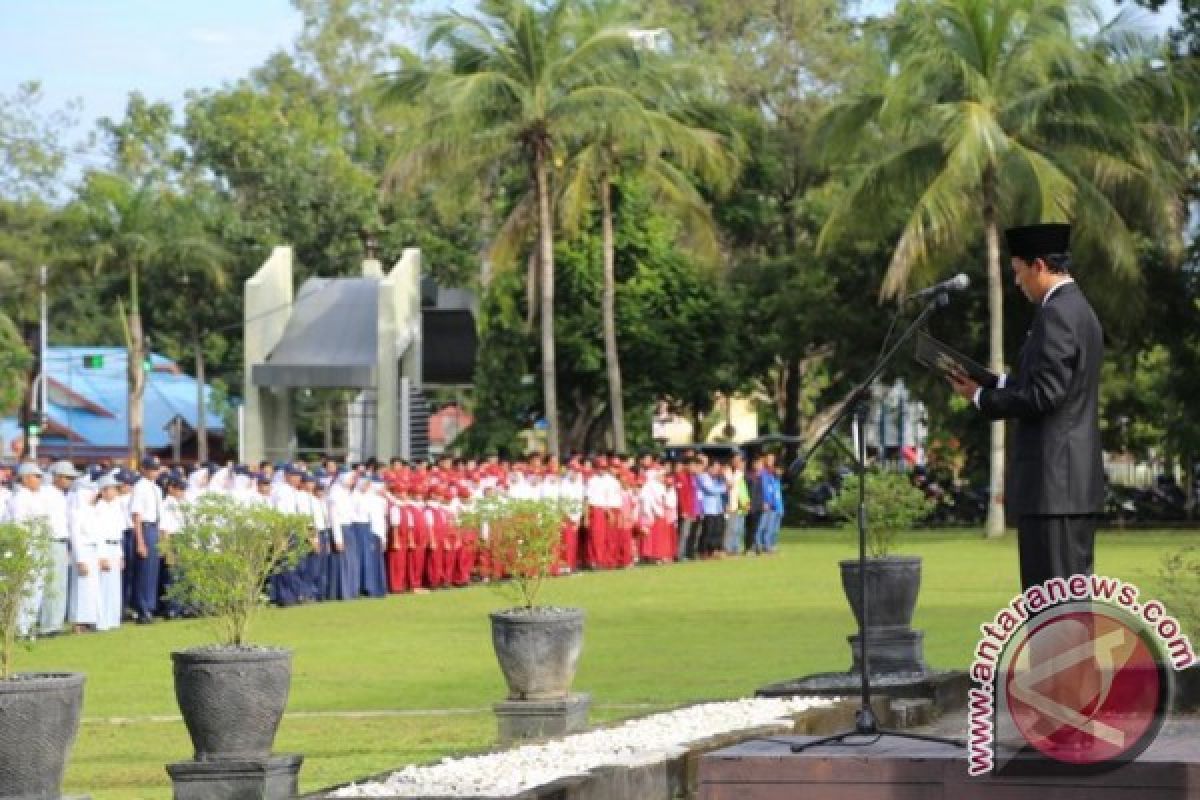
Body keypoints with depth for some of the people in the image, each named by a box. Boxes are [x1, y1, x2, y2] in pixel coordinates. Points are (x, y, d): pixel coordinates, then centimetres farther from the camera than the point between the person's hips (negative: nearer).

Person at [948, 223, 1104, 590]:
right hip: (1076, 481, 10)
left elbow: (1044, 395, -20)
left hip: (1053, 481, -10)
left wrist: (981, 397, -8)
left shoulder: (1056, 314, -15)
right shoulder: (1079, 309, 17)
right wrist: (991, 382, 13)